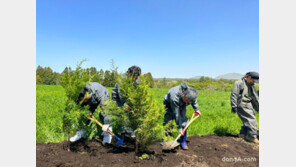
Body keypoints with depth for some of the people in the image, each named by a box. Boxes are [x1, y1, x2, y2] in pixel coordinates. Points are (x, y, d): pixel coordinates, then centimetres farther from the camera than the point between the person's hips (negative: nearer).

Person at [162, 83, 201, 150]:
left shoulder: (191, 93, -29)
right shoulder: (174, 97, -43)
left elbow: (194, 100, -1)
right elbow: (177, 114, -35)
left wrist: (196, 109, 10)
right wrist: (179, 128, -29)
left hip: (181, 105, 4)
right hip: (169, 104, -3)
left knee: (183, 121, -10)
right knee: (168, 120, -9)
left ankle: (183, 142, 1)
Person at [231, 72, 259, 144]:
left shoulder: (251, 86, 13)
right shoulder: (239, 83, -11)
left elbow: (255, 97, 19)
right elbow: (234, 95, -15)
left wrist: (258, 107, 19)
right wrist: (234, 106, -19)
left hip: (248, 105, 8)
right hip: (241, 105, -8)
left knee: (248, 120, 8)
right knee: (251, 119, -10)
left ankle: (243, 133, 22)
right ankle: (252, 136, -2)